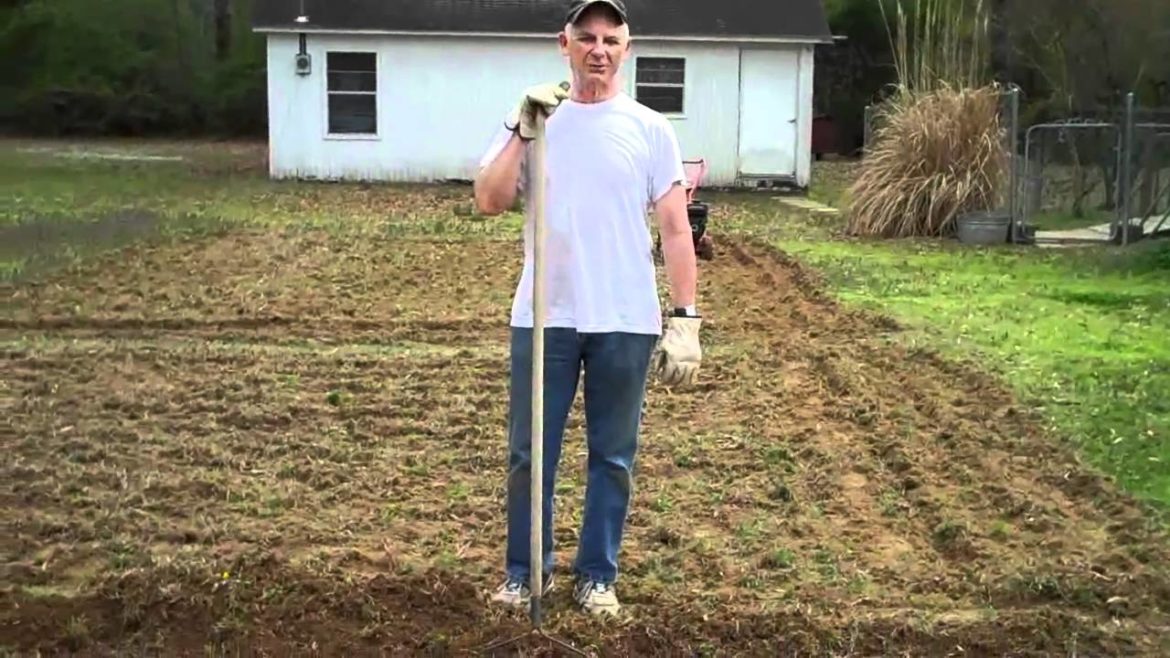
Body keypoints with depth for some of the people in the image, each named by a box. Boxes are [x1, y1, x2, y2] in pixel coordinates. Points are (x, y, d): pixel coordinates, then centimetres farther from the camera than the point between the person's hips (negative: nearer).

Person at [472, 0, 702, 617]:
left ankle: (596, 576, 25)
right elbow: (489, 201, -8)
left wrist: (684, 318, -7)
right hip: (544, 317, 1)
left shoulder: (650, 129, 1)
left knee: (612, 455, 10)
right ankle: (525, 570, 26)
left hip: (624, 321, 0)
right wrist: (523, 129, -16)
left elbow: (675, 229, -1)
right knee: (530, 451, 9)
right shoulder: (530, 119, 3)